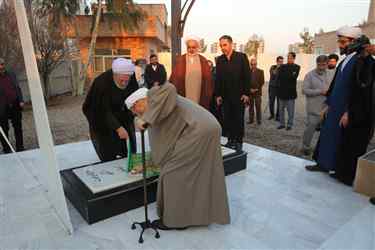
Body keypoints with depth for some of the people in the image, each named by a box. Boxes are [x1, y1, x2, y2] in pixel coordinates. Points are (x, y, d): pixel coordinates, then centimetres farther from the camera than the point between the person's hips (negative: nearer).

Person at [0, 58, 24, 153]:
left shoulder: (11, 74, 8)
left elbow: (18, 88, 11)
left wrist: (21, 100, 0)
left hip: (15, 106, 3)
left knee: (18, 127, 10)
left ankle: (20, 147, 22)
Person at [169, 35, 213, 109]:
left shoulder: (203, 61, 7)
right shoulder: (180, 60, 4)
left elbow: (208, 79, 7)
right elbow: (175, 78, 1)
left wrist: (208, 96, 3)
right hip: (183, 97, -1)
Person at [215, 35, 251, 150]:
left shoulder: (241, 57, -3)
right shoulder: (219, 60, 6)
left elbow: (247, 76, -5)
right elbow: (218, 78, 7)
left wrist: (246, 93, -10)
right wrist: (218, 94, 2)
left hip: (239, 95, -3)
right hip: (226, 95, 3)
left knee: (239, 119, 5)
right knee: (228, 119, 6)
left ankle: (238, 141, 15)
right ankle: (230, 140, 16)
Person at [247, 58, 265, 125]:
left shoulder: (260, 71, 5)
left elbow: (262, 82, 2)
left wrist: (257, 89, -7)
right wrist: (250, 89, -5)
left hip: (258, 92, -2)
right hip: (249, 92, 2)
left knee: (258, 107, -1)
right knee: (250, 107, 6)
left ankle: (259, 120, 7)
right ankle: (251, 119, 13)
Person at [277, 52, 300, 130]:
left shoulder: (296, 67, 1)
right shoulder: (282, 66, 12)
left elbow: (294, 77, -13)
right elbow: (279, 77, 1)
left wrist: (284, 77, -8)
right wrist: (290, 76, -9)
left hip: (291, 91, -4)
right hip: (282, 91, 4)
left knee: (290, 110, 1)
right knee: (281, 109, 9)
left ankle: (290, 125, 12)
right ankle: (282, 124, 19)